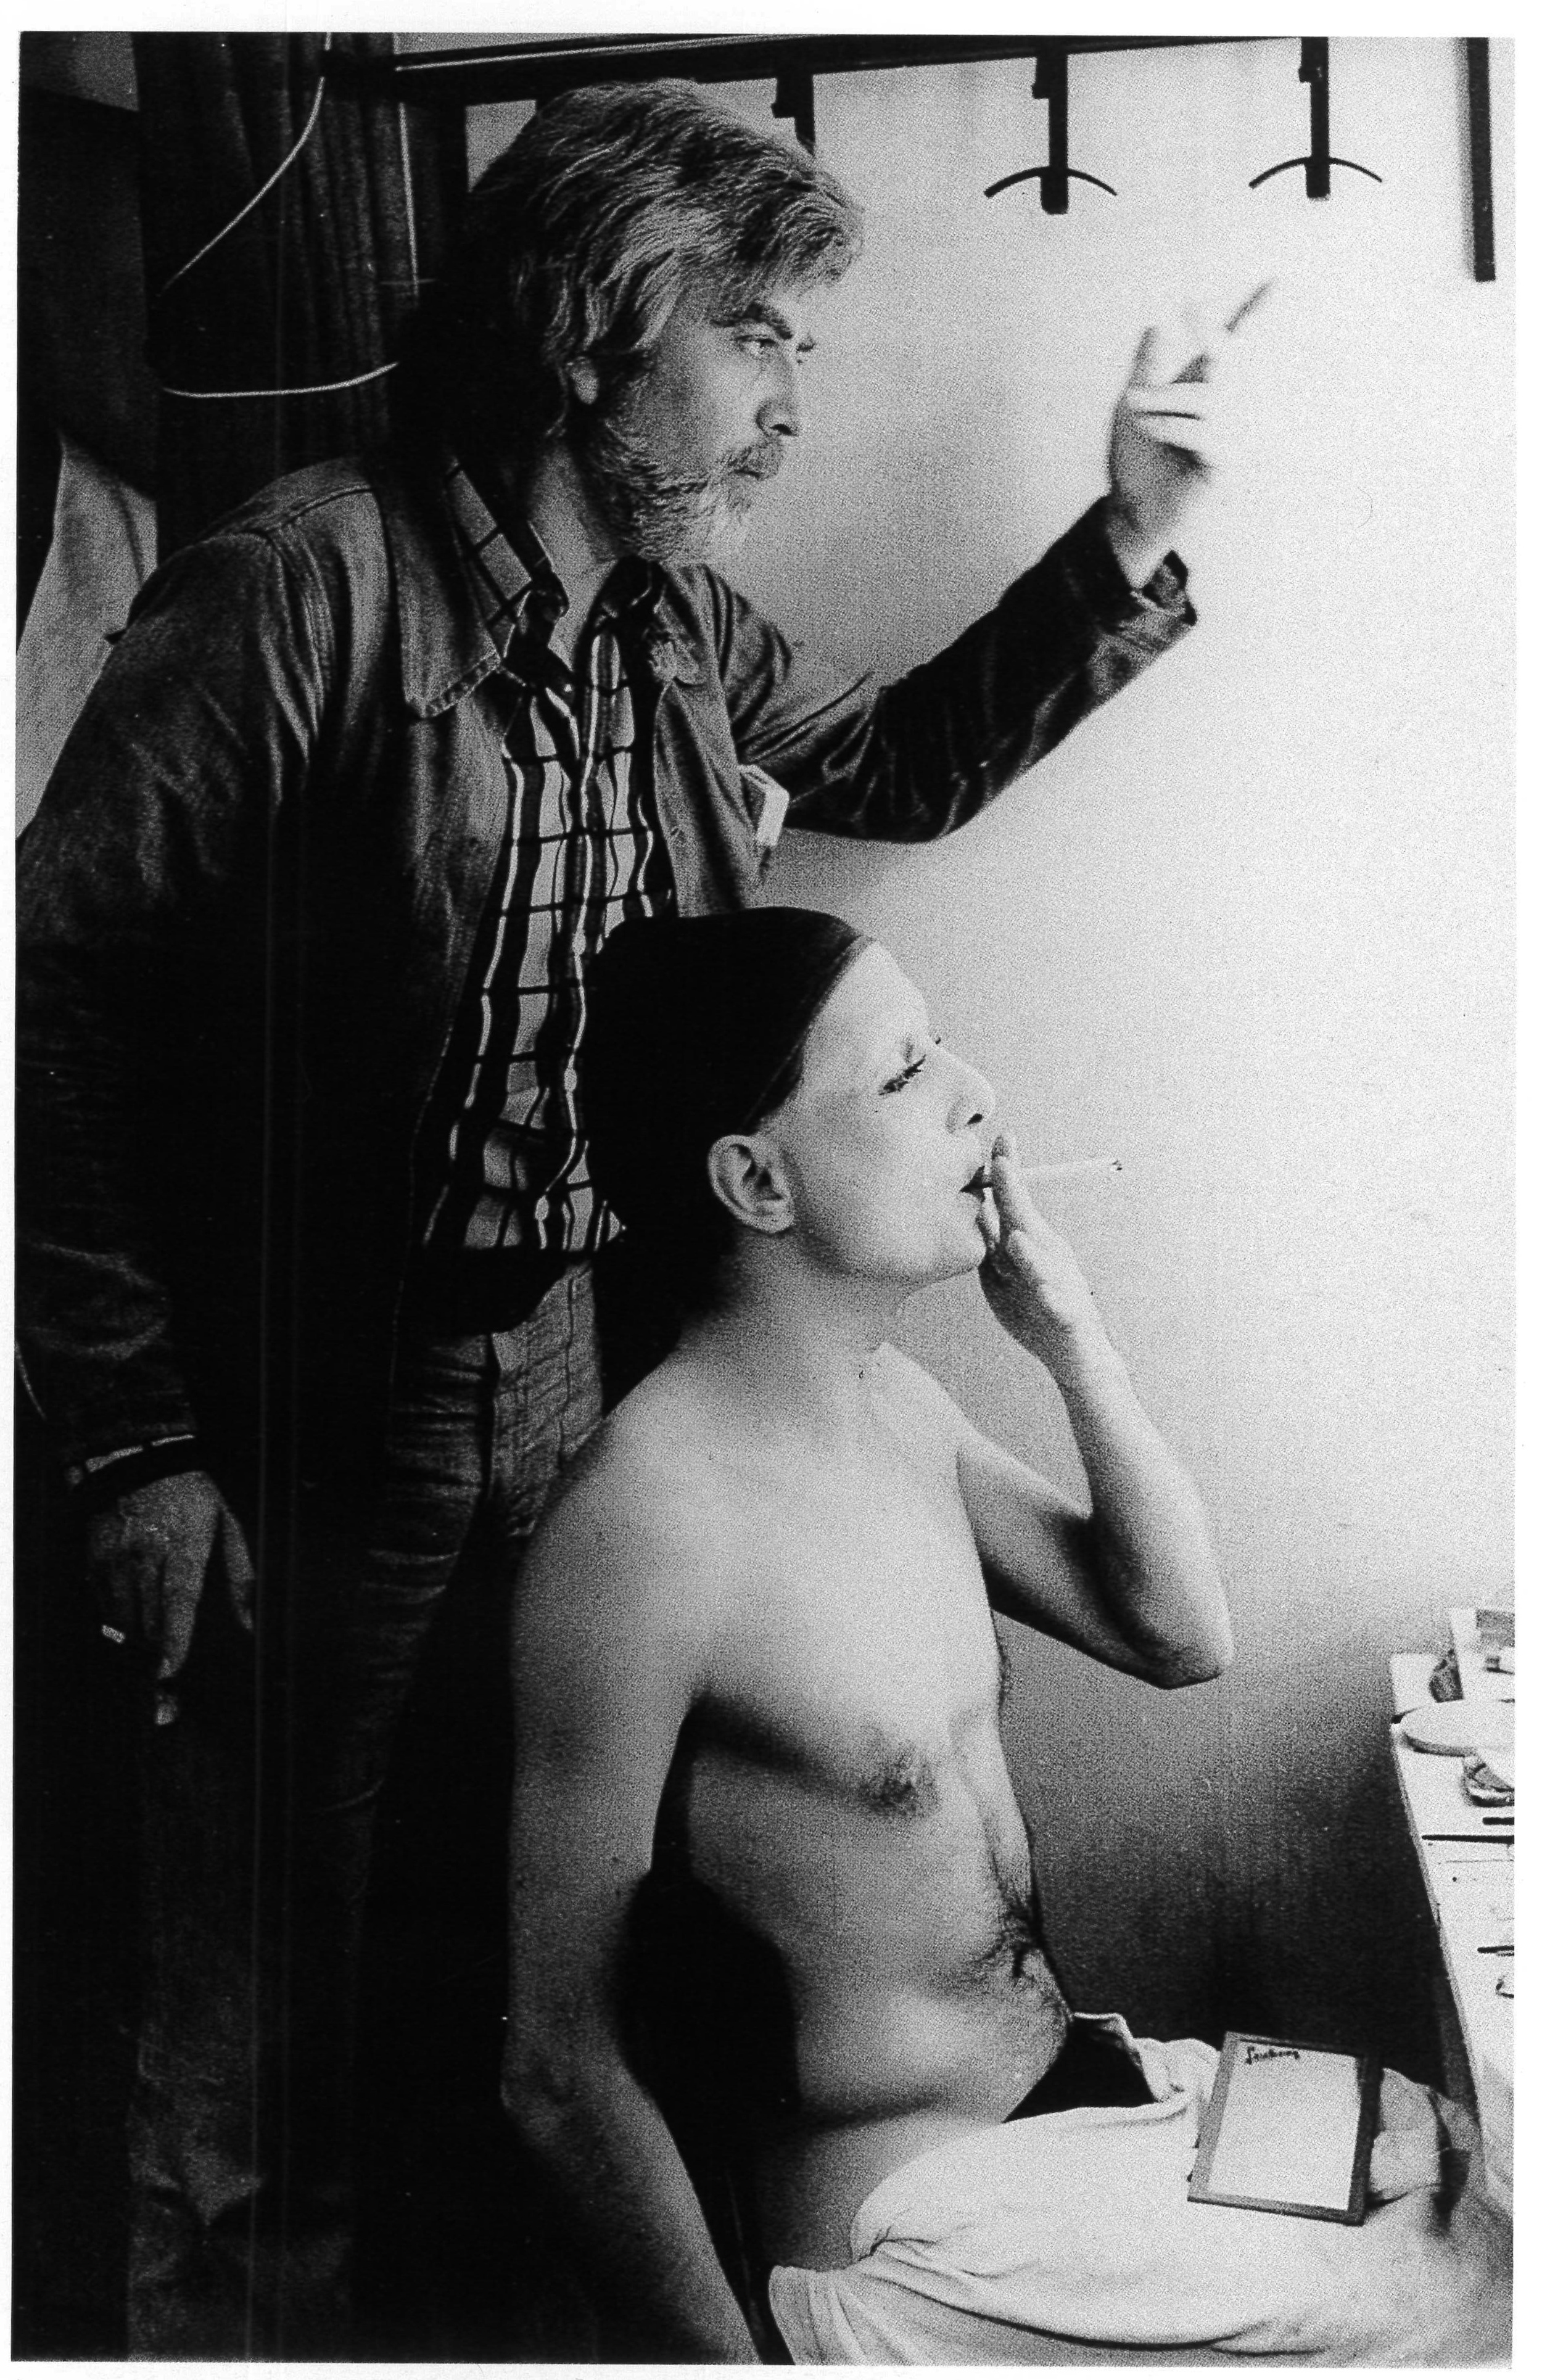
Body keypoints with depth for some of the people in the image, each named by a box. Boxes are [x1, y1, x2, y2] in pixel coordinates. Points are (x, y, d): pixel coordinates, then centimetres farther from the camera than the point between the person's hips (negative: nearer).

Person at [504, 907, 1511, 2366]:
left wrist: (1069, 1338, -5)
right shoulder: (639, 1527, -26)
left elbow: (1177, 1633, 7)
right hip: (914, 2233, -8)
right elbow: (563, 2073, -20)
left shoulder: (895, 1403, 0)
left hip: (1076, 2078, 8)